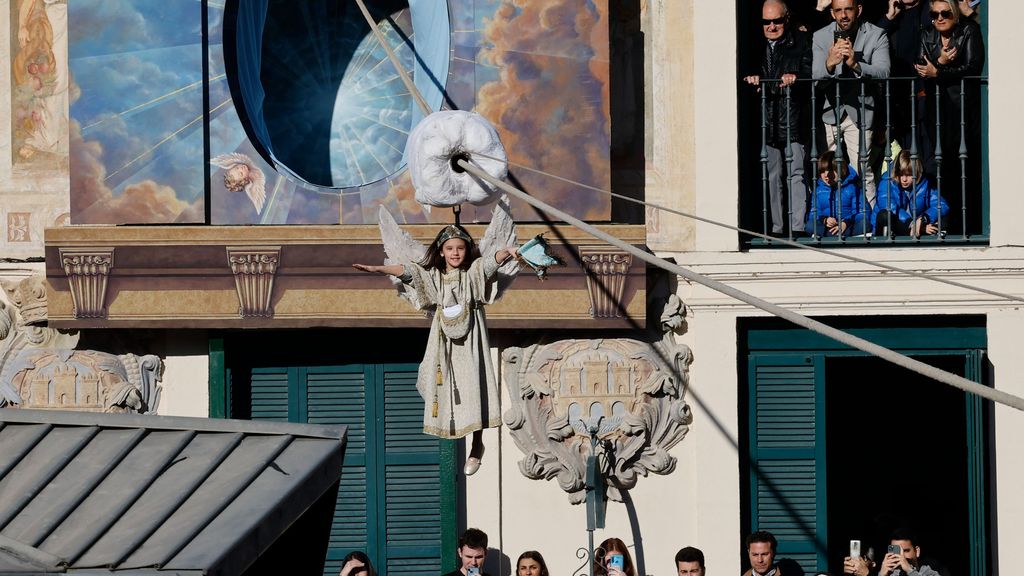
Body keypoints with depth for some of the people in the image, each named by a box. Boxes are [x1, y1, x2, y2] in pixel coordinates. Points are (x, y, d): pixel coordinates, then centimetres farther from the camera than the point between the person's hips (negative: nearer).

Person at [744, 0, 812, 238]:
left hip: (793, 118, -3)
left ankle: (797, 227, -9)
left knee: (796, 174, -7)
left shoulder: (801, 42, 6)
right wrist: (751, 80, -6)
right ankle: (776, 228, 8)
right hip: (767, 119, 3)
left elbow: (809, 72, -2)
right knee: (772, 176, 4)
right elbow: (745, 75, 16)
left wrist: (795, 78, -22)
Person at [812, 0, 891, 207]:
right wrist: (829, 64, -31)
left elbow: (883, 73, -16)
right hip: (829, 110, 3)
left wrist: (855, 64, -34)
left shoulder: (876, 36, -3)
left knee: (862, 170, -11)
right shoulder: (821, 37, 3)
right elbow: (817, 77, -8)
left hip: (860, 110, -3)